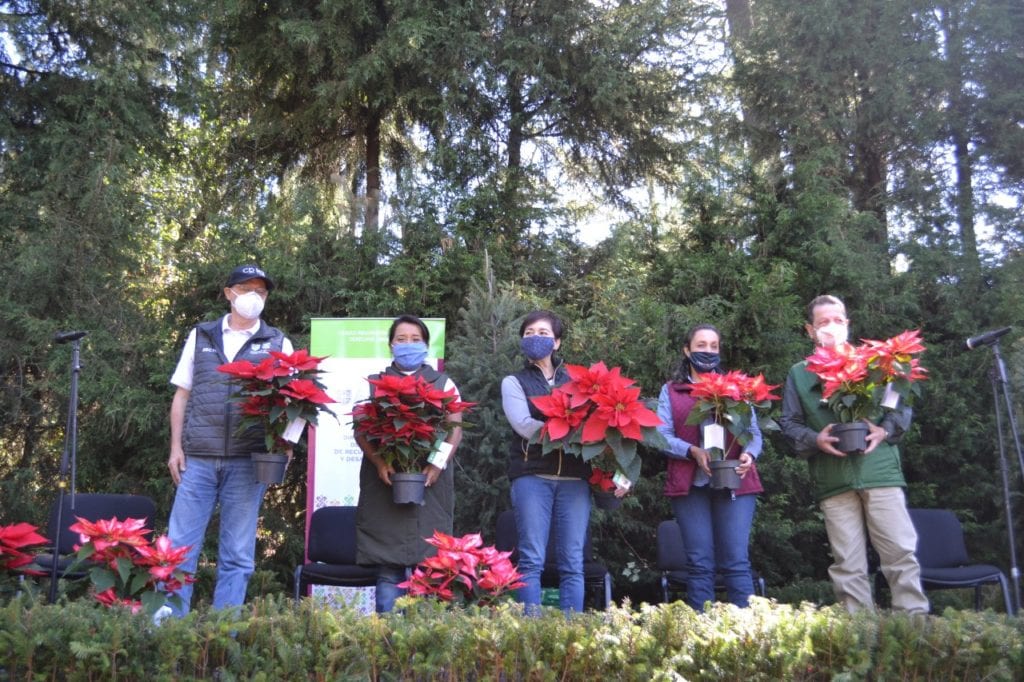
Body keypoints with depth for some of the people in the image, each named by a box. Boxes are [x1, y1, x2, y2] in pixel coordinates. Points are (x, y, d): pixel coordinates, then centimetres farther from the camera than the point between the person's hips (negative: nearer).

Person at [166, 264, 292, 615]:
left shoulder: (278, 343, 10)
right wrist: (176, 447, 4)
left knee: (237, 554, 4)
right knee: (180, 544, 1)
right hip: (198, 457, 1)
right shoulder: (200, 336, 13)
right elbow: (182, 395, 12)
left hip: (247, 461, -1)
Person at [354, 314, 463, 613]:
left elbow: (455, 428, 6)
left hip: (430, 484, 0)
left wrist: (439, 463, -11)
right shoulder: (374, 384, 15)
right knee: (389, 565, -3)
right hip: (385, 482, 0)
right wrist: (379, 462, -11)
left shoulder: (444, 384, 16)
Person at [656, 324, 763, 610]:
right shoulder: (671, 391, 12)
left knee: (736, 562, -4)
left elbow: (753, 432, 7)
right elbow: (663, 435, 0)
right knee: (700, 564, 1)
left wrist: (749, 454, -14)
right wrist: (693, 451, -17)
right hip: (690, 484, 0)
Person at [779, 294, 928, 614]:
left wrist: (885, 430, -9)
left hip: (880, 471, 0)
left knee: (902, 552, -3)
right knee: (847, 564, 4)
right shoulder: (799, 374, 13)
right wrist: (816, 439, -10)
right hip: (833, 481, 1)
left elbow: (902, 404, 10)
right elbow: (789, 423, 9)